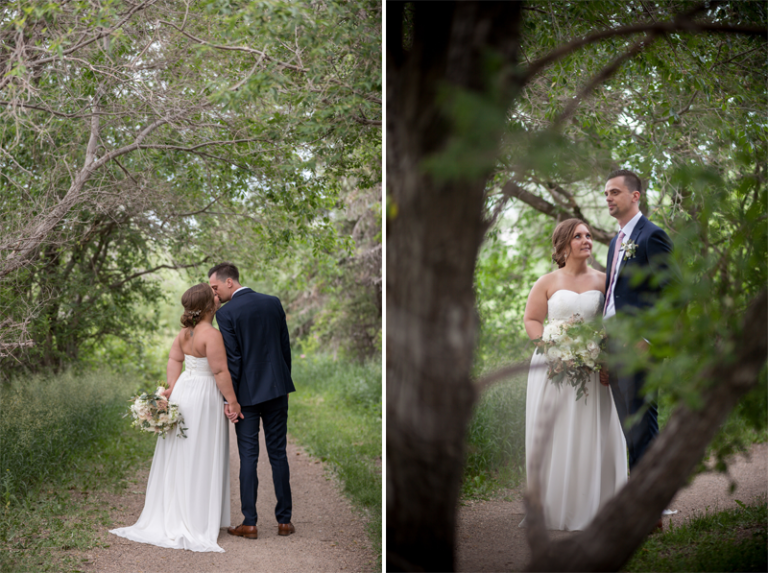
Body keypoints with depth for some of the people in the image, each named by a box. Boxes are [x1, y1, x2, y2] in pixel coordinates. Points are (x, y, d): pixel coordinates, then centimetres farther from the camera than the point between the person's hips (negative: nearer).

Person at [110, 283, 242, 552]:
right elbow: (220, 371, -19)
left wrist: (173, 388, -1)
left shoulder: (185, 332, 6)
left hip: (183, 391, 7)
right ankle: (197, 523, 8)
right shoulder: (212, 334, -18)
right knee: (200, 460, 1)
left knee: (179, 457, 14)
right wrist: (232, 401, -14)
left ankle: (171, 517, 21)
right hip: (204, 398, -7)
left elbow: (174, 360, 3)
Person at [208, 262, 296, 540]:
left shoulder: (226, 313, -10)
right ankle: (284, 520, 12)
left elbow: (232, 359, -12)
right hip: (276, 388, 4)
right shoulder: (273, 303, 5)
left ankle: (250, 523, 5)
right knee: (278, 453, 10)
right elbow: (285, 347, 8)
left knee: (248, 456, 2)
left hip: (247, 392, -4)